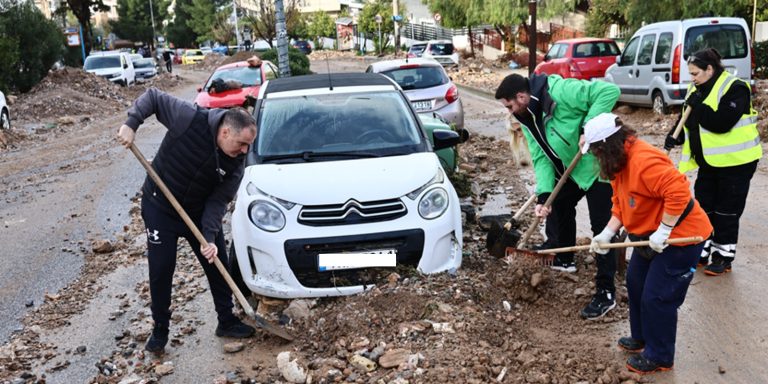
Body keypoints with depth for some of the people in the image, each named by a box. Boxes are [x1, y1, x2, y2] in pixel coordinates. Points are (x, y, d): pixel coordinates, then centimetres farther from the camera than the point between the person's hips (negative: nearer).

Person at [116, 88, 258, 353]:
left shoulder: (235, 162, -16)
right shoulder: (191, 119, -27)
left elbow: (218, 201, -13)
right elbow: (153, 96, -14)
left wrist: (210, 237, -23)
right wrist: (131, 123, -26)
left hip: (199, 212, 4)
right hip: (159, 208, -3)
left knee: (218, 266, 7)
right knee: (161, 270, 1)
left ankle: (227, 322, 25)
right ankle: (160, 330, 20)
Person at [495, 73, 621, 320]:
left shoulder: (560, 91, -28)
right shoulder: (527, 118, -2)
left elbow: (609, 91, -30)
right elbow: (541, 157, -6)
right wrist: (543, 194, -18)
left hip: (598, 166, -9)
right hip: (570, 169, 9)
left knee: (601, 226, -6)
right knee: (558, 205, 19)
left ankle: (605, 292, 2)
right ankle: (563, 258, 42)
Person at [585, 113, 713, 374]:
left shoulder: (643, 161, -30)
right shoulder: (620, 162, 3)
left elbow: (678, 193, -37)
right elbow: (620, 204, 9)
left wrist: (662, 232, -29)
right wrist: (607, 233, -2)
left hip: (680, 236, -10)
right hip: (651, 235, 11)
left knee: (656, 298, -2)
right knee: (636, 283, 20)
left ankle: (659, 357, 18)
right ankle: (642, 338, 40)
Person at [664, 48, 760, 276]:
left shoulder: (735, 88, -18)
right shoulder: (699, 89, 6)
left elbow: (721, 123, -29)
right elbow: (690, 121, 13)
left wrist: (697, 105, -23)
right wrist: (676, 137, -4)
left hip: (735, 162, -7)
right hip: (709, 161, 8)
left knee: (726, 211, 2)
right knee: (702, 207, 11)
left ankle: (724, 257, 15)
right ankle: (701, 252, 23)